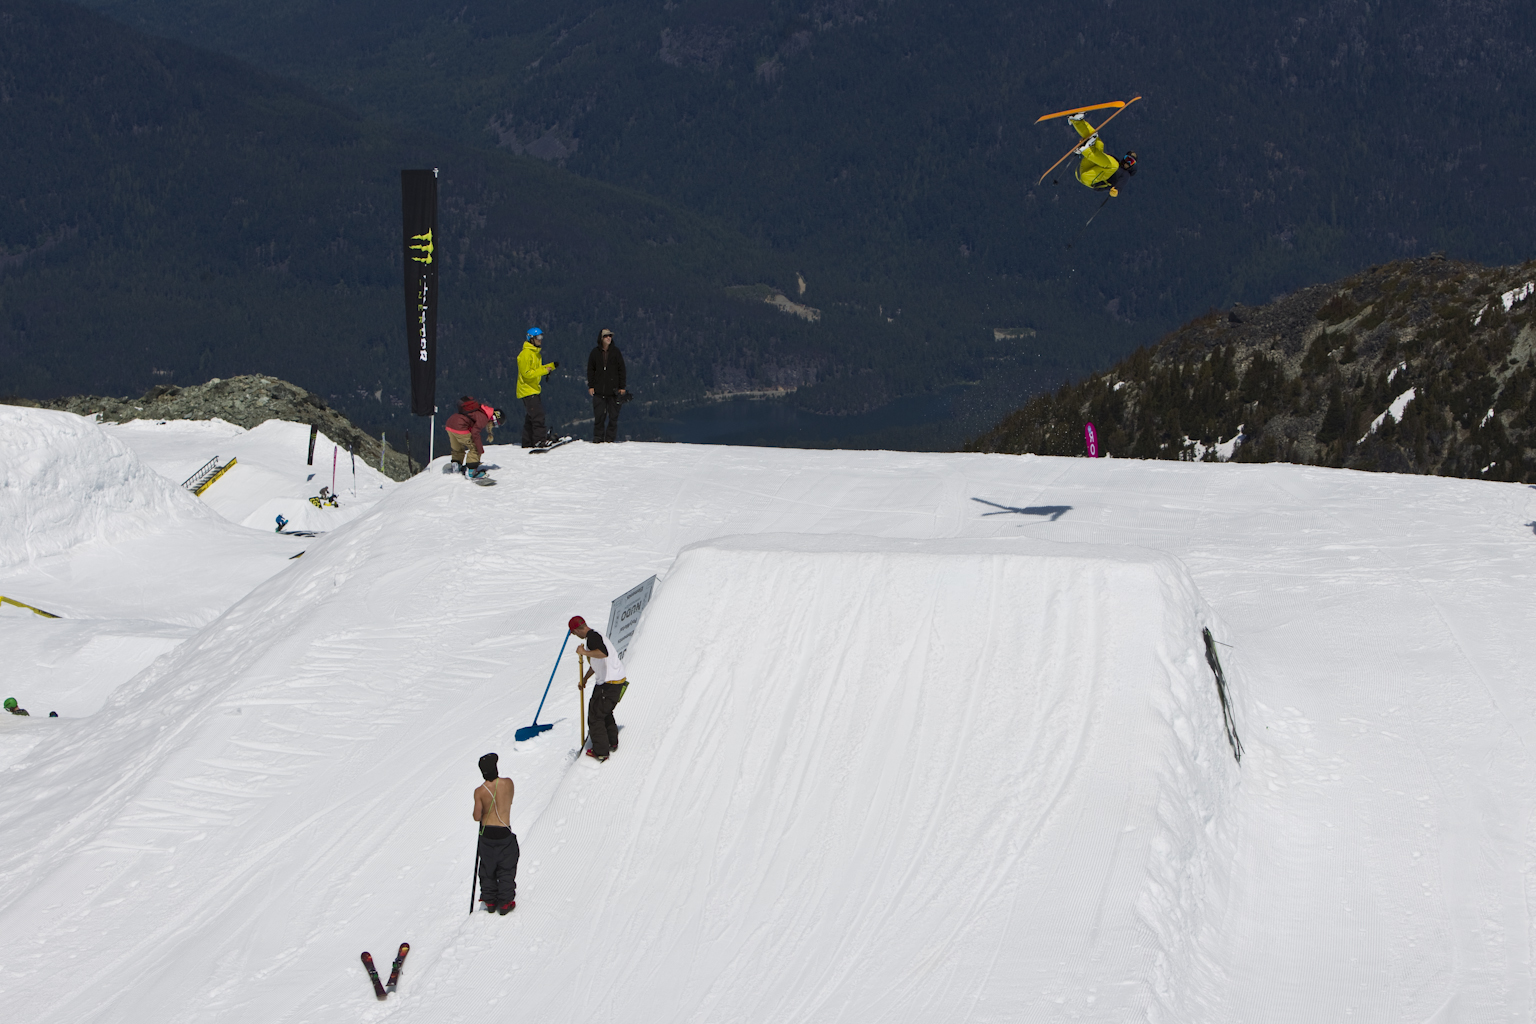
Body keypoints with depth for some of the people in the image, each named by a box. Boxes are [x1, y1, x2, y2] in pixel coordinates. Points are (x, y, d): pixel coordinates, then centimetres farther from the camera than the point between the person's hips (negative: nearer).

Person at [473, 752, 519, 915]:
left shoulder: (479, 791, -14)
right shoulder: (508, 783, -11)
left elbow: (477, 817, -8)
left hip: (487, 833, 0)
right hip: (504, 833, 0)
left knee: (487, 869, 18)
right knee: (506, 869, 13)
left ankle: (489, 901, 23)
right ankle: (505, 903, 14)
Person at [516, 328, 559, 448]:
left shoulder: (536, 353, 14)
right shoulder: (525, 354, -17)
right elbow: (526, 373, -22)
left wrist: (552, 366, 10)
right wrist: (544, 371, -23)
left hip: (534, 389, 10)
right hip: (527, 390, -10)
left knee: (531, 416, 12)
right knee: (538, 415, -16)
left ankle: (528, 442, 16)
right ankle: (539, 440, -18)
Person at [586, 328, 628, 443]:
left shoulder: (615, 351, 4)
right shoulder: (595, 352, 5)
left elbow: (621, 369, 6)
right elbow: (590, 370, 10)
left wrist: (622, 387, 1)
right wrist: (590, 386, 2)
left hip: (613, 390, 0)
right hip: (599, 390, 0)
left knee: (613, 415, -1)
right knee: (599, 415, 0)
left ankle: (610, 437, 6)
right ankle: (598, 437, 8)